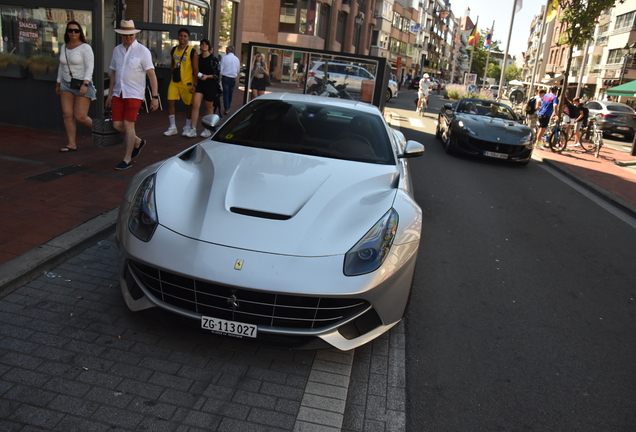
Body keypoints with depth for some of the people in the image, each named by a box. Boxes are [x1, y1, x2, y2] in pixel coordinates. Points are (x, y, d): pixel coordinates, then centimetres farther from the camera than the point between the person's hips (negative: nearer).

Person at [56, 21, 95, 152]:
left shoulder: (85, 48, -9)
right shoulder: (64, 47, 11)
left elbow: (90, 67, -16)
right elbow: (61, 66, 20)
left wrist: (85, 84, -28)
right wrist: (58, 84, 20)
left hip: (82, 85, -6)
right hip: (66, 84, 6)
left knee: (80, 117, -7)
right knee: (67, 115, -2)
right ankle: (72, 144, 2)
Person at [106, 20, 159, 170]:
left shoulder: (143, 51, -6)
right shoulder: (117, 50, 10)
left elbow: (151, 75, -10)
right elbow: (113, 73, 18)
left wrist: (155, 97, -16)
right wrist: (110, 94, 17)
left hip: (134, 94, -5)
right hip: (118, 93, 5)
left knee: (128, 125, -8)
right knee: (117, 124, 2)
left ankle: (127, 159, 3)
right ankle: (138, 142, 30)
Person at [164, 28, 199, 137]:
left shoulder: (192, 52, -7)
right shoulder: (174, 50, 8)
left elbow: (196, 70, -8)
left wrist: (194, 84, -13)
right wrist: (171, 76, 16)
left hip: (187, 83, -4)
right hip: (174, 82, 4)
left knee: (189, 105, 5)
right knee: (170, 102, -4)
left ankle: (187, 128, 20)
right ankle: (172, 127, 7)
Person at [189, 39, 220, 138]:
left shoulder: (213, 59, -3)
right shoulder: (198, 58, 7)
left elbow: (217, 74, -5)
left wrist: (207, 76, -17)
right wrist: (197, 75, -1)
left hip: (210, 84, -2)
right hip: (199, 83, 2)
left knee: (208, 107, 9)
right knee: (195, 105, -13)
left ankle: (207, 129, 22)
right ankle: (193, 129, -13)